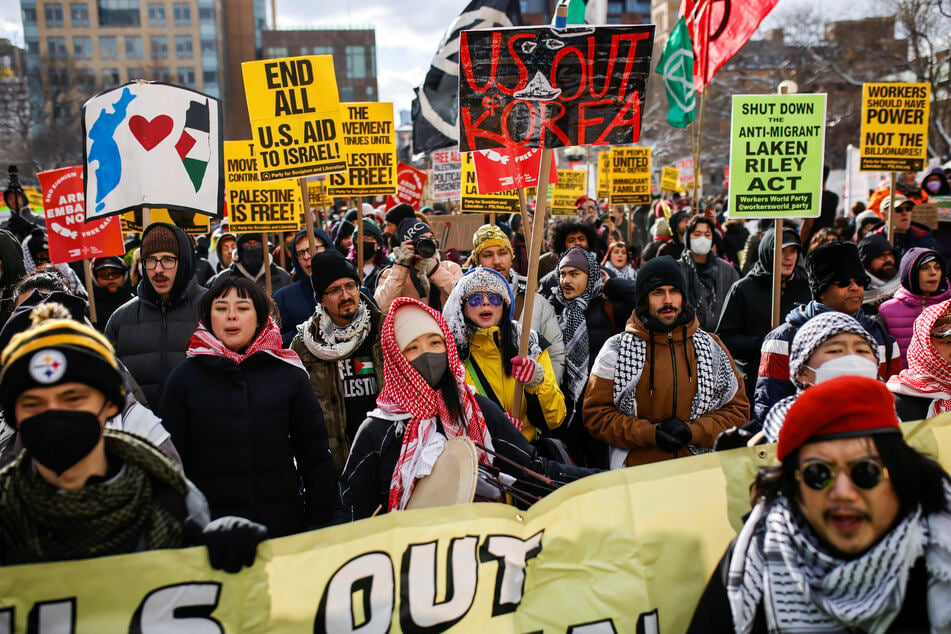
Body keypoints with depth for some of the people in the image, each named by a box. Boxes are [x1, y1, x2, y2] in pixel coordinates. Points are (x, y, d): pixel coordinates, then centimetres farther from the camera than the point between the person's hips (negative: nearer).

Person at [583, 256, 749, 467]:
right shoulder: (616, 349, 5)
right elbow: (596, 412, 4)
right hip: (635, 472, -1)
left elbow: (738, 410, 14)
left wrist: (692, 432, -3)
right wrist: (650, 433, -9)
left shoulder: (712, 348, 13)